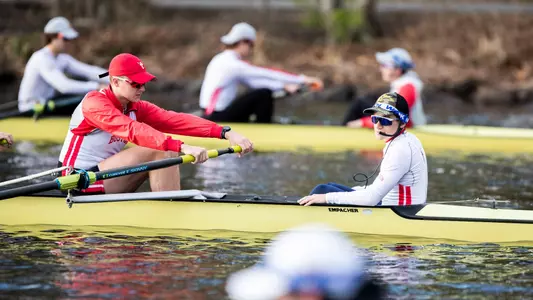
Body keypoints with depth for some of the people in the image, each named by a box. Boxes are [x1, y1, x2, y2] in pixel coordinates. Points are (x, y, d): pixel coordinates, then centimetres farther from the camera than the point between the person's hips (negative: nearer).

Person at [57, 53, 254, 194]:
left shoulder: (136, 108, 6)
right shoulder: (95, 103, -18)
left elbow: (177, 121, -7)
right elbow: (132, 131, -33)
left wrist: (226, 133, -21)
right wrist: (181, 147, -44)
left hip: (101, 177, 8)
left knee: (168, 153, -4)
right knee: (157, 152, -20)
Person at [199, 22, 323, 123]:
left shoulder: (222, 60, 14)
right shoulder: (232, 64, -16)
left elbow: (253, 81, 15)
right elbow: (267, 74, -17)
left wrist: (284, 87, 7)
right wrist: (302, 79, -15)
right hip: (216, 120, -10)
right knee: (264, 94, -14)